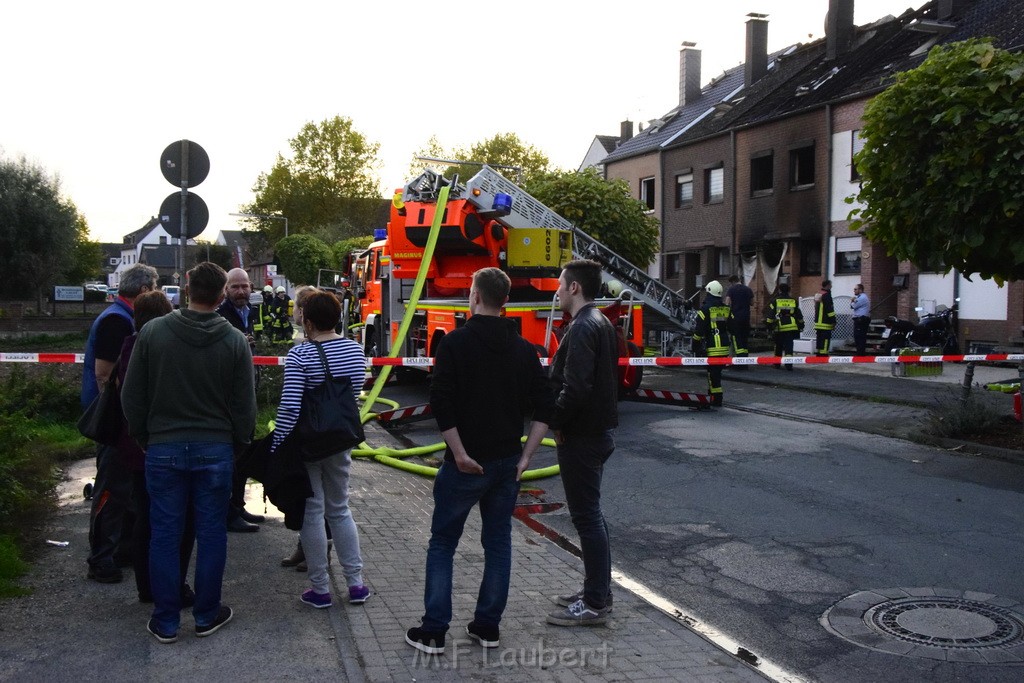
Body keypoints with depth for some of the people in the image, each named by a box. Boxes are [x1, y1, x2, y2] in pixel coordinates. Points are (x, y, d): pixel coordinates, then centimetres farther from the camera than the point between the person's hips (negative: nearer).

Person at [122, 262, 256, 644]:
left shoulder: (152, 332, -4)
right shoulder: (234, 341, -6)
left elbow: (132, 396, 1)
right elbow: (245, 405, -2)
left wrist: (143, 439, 14)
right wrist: (237, 444, 13)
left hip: (163, 449, 1)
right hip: (215, 450, 0)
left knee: (165, 536, 8)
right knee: (211, 534, 10)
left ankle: (165, 621, 16)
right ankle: (207, 615, 19)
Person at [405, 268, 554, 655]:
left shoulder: (456, 343, -9)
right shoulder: (523, 349, 5)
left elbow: (442, 404, -18)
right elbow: (544, 408, 2)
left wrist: (460, 453, -13)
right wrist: (526, 455, 3)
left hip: (465, 463, -4)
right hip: (507, 462, 4)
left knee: (442, 544, 7)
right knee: (498, 542, 14)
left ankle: (433, 633, 9)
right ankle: (487, 627, 20)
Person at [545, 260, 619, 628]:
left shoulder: (583, 328, -19)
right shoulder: (601, 323, 13)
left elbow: (575, 387, -28)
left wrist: (556, 421, -13)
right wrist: (561, 419, 13)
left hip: (581, 436, -10)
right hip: (597, 429, 10)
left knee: (587, 516, -3)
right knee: (590, 514, 18)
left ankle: (595, 604, 5)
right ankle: (597, 590, 28)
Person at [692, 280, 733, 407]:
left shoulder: (705, 309, -9)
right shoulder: (727, 309, 10)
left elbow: (699, 330, -10)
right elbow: (732, 327, 13)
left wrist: (695, 345, -3)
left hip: (712, 347, -6)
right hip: (725, 347, 6)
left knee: (713, 372, -3)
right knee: (717, 371, 19)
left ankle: (716, 398, -5)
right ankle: (713, 391, 30)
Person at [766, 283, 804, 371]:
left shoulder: (775, 301, 0)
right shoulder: (793, 301, 9)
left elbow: (770, 314, -4)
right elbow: (799, 315, 15)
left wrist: (769, 324, 2)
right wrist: (801, 325, 25)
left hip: (779, 328, -1)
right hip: (791, 327, 1)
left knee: (778, 346, 14)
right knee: (789, 346, -3)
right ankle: (788, 364, -17)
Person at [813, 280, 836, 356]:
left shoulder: (817, 295, 16)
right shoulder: (826, 295, -13)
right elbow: (829, 309, -17)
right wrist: (833, 322, -14)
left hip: (818, 322, 9)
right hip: (825, 323, -9)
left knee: (819, 340, 13)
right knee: (825, 340, -8)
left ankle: (818, 354, 16)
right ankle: (823, 355, -11)